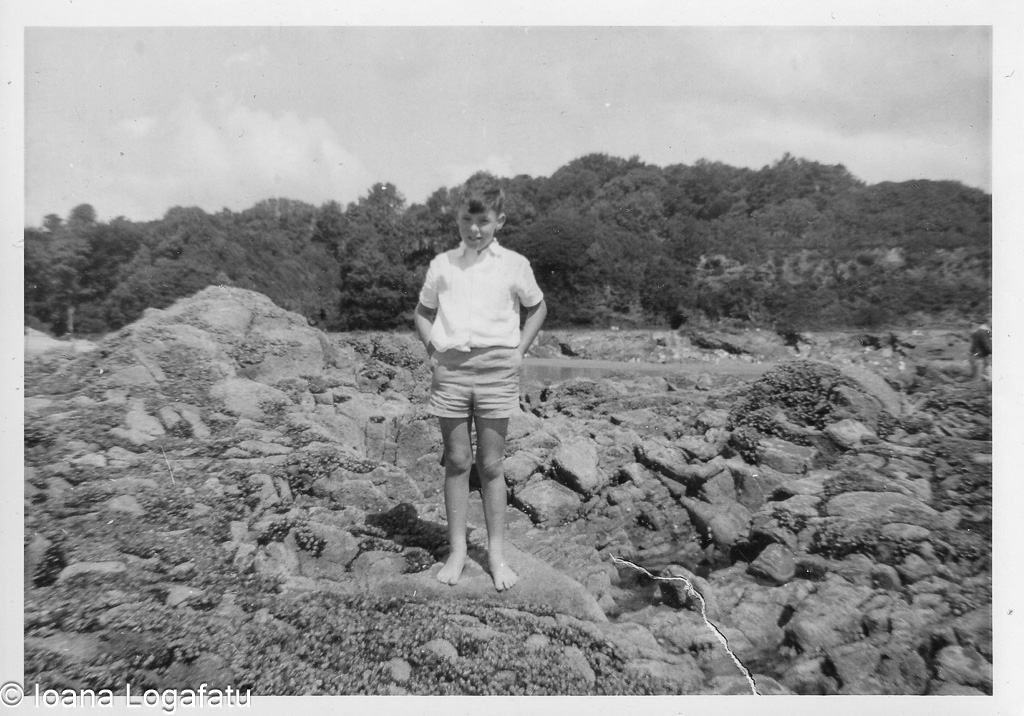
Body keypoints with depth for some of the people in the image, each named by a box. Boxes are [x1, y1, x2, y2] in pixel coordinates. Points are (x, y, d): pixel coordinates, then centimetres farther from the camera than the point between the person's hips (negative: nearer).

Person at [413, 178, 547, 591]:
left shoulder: (513, 265, 4)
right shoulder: (442, 264, 8)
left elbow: (538, 308, 17)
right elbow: (423, 313, 19)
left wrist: (519, 351, 6)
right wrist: (432, 350, 4)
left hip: (496, 369, -1)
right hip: (450, 369, 1)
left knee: (491, 464, 5)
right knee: (457, 460, 7)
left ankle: (496, 554, 17)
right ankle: (457, 550, 19)